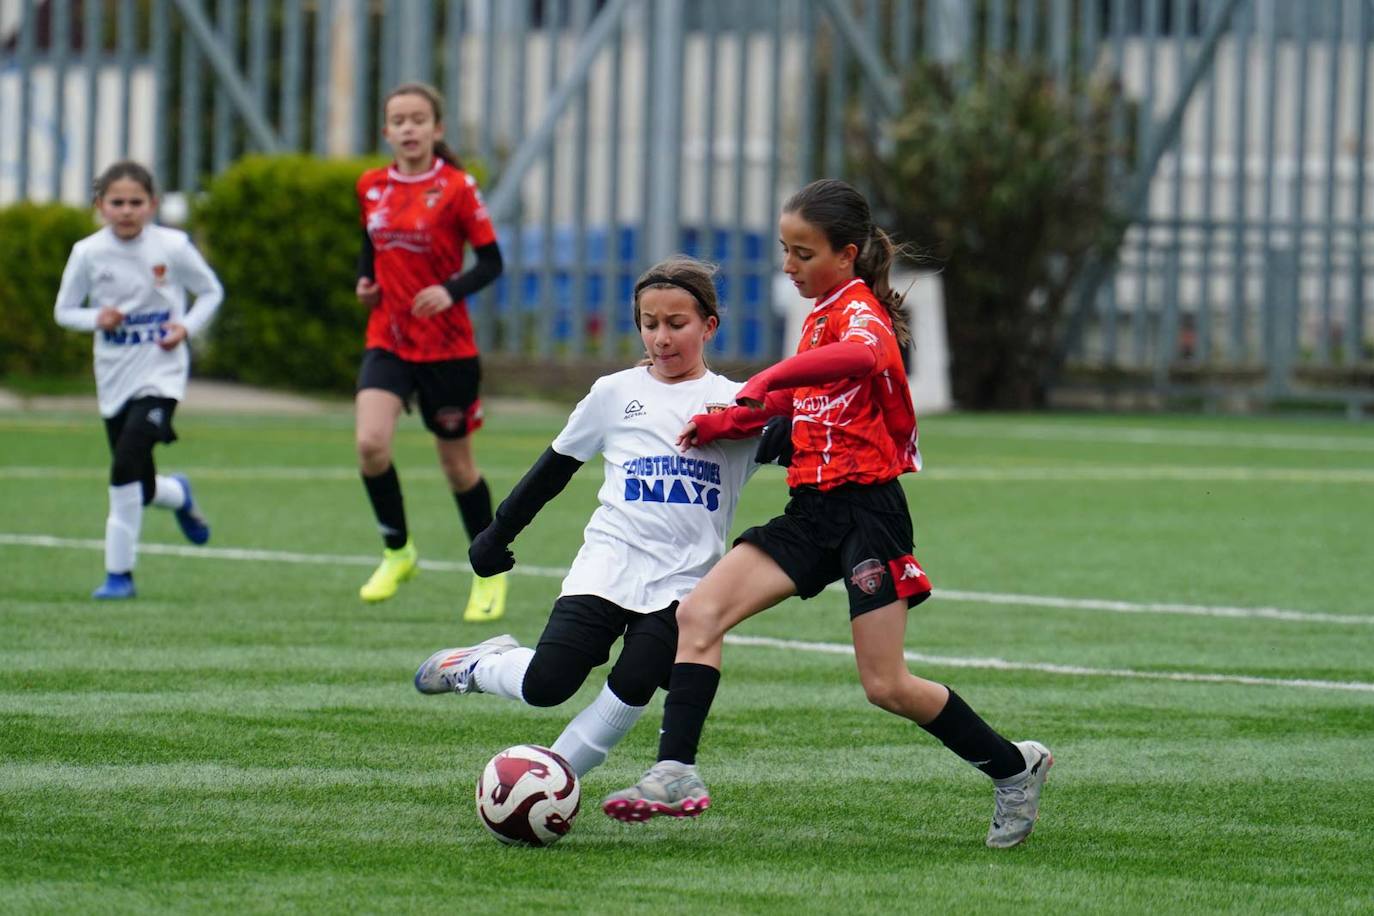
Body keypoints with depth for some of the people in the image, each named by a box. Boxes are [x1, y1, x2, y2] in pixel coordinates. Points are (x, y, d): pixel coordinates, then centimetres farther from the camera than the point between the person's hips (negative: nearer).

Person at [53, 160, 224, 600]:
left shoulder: (173, 246, -7)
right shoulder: (88, 253, -3)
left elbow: (211, 291, 7)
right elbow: (64, 310, 7)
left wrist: (188, 326, -10)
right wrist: (95, 318, -14)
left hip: (161, 374, -3)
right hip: (114, 378, 3)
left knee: (125, 469, -21)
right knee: (142, 492, 8)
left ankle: (119, 572, -10)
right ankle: (178, 494, 47)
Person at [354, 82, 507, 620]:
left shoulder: (455, 188, -8)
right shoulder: (371, 187, 5)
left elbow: (490, 260, -6)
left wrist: (451, 291, -22)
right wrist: (364, 280, 2)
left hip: (447, 346, -3)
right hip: (388, 340, 3)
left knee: (456, 464, 7)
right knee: (370, 443, -19)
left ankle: (489, 573, 27)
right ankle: (397, 551, 3)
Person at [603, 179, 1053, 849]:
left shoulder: (860, 309, -11)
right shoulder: (821, 316, 17)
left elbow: (861, 355, -37)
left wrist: (768, 381, -41)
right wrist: (727, 422, 16)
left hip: (867, 508, -8)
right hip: (813, 510, 8)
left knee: (886, 687, -5)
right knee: (697, 614, -10)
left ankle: (1014, 767, 14)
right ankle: (676, 774, -16)